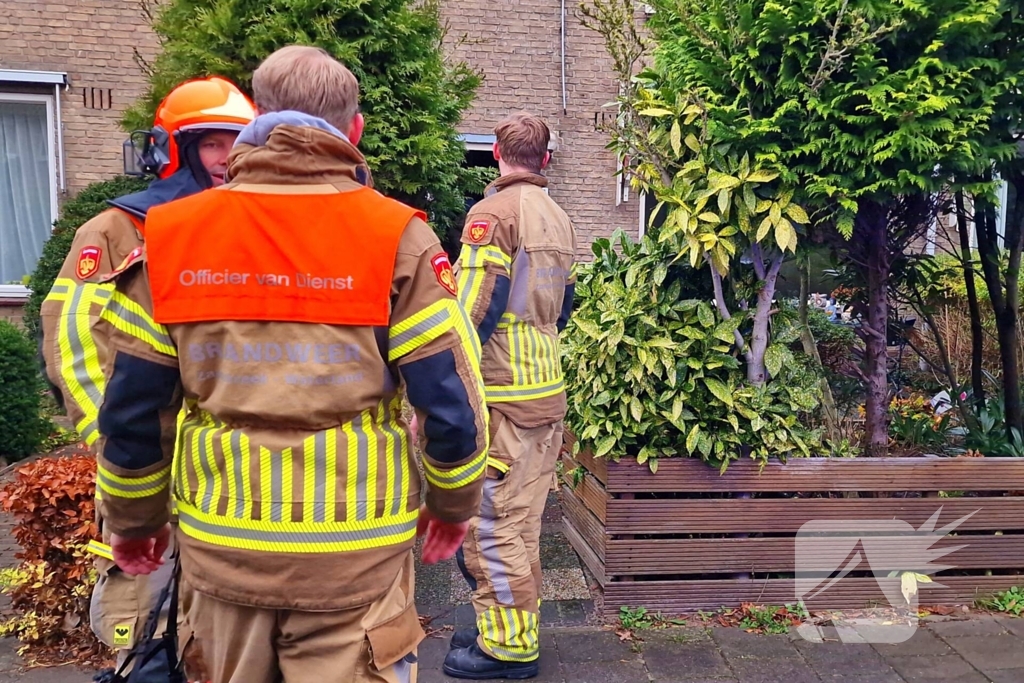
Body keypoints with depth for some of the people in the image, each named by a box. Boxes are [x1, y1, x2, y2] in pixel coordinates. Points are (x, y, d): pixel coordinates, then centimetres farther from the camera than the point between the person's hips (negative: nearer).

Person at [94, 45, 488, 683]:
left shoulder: (171, 236, -3)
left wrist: (134, 520, 17)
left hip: (221, 547, 3)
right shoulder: (396, 238, -11)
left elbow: (132, 410, 2)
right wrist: (454, 505, 8)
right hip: (354, 555, -2)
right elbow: (451, 404, -10)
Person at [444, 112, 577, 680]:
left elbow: (471, 312, -18)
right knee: (522, 522, 17)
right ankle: (517, 630, 29)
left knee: (490, 524, 2)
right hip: (549, 392, 9)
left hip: (500, 395, -8)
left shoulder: (493, 212, -11)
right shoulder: (559, 219, 14)